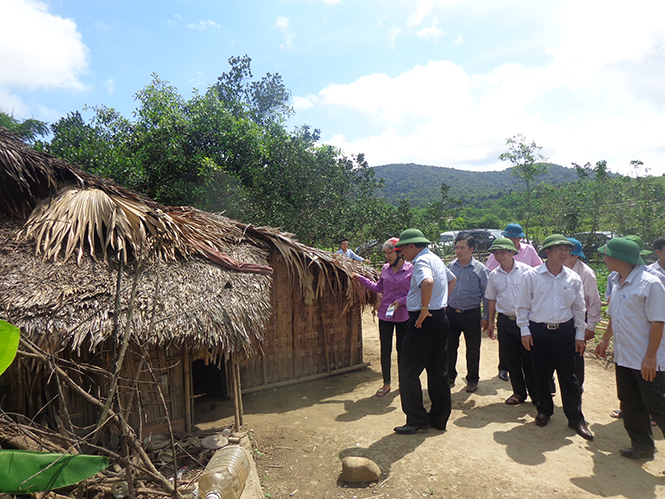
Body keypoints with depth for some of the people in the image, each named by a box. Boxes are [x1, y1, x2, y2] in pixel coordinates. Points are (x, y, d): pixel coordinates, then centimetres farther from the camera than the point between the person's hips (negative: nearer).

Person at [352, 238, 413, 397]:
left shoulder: (411, 269, -10)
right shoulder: (385, 269, 2)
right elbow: (378, 287, 11)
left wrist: (400, 301, -18)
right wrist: (360, 278, 8)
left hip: (403, 316, -3)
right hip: (385, 315, 3)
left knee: (401, 348, 11)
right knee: (385, 350, 7)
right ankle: (386, 383, 22)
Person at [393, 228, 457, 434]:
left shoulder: (421, 261, -15)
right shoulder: (435, 259, 15)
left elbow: (428, 282, -36)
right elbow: (452, 279, 32)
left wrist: (424, 309, -25)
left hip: (424, 321, -10)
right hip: (441, 317, 10)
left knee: (408, 371, 0)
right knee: (438, 371, 14)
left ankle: (417, 420, 7)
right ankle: (439, 418, 24)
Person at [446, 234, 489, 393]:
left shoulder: (480, 269, -7)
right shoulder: (450, 266, 3)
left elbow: (486, 295, -2)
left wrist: (485, 316, -4)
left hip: (472, 315, -3)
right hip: (451, 313, 3)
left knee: (473, 349, 9)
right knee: (449, 346, 9)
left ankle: (472, 379, 28)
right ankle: (449, 376, 28)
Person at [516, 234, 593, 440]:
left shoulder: (573, 278, 2)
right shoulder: (532, 275, -4)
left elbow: (579, 308, 9)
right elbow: (523, 305, 0)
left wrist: (580, 335, 7)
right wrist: (525, 331, -4)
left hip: (565, 331, 1)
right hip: (538, 331, -1)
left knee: (568, 376, 5)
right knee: (540, 374, 11)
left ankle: (576, 419, 18)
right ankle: (544, 410, 30)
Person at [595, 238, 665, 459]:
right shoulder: (617, 281, 6)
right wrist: (605, 340, 21)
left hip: (646, 361, -8)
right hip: (623, 357, 8)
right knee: (630, 405, 17)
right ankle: (642, 445, 32)